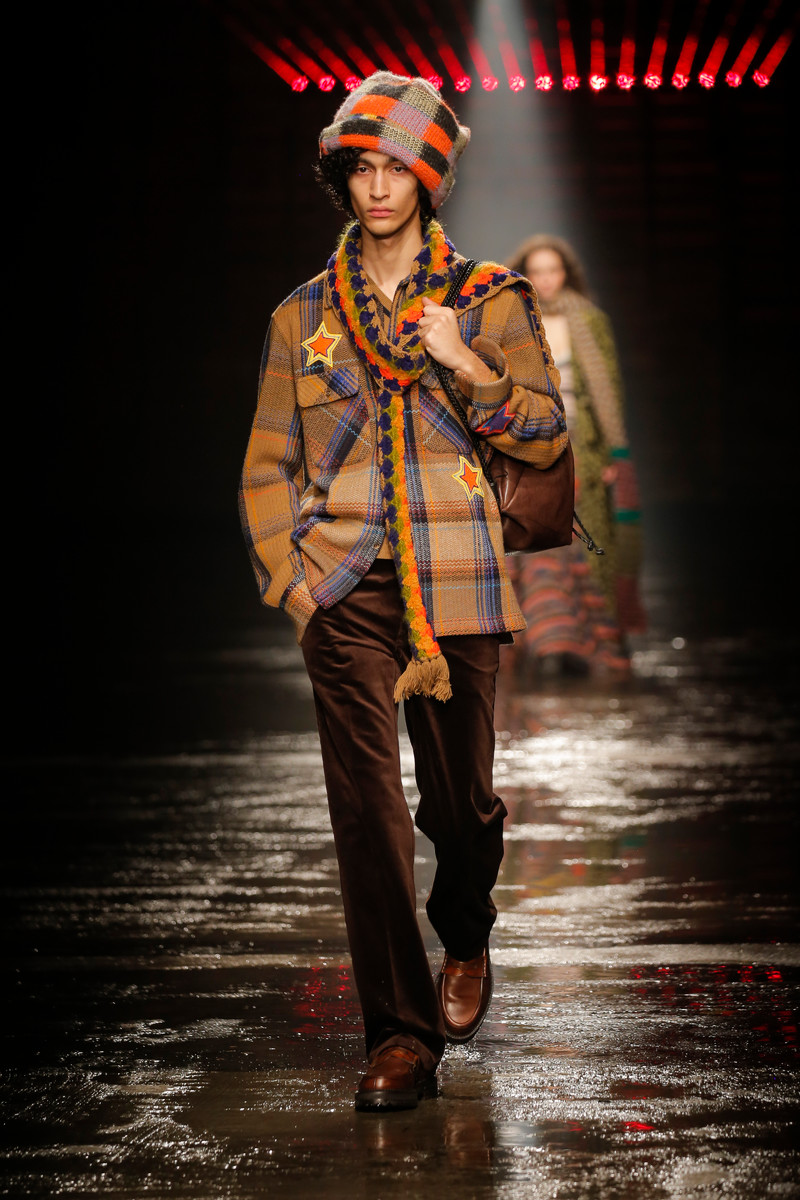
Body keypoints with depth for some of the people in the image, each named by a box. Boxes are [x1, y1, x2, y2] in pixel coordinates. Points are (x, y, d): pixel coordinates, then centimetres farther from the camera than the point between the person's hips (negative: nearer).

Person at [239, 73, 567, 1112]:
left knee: (461, 799, 8)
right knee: (367, 807, -10)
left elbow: (546, 438, 4)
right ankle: (402, 1034, -7)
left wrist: (466, 365, -12)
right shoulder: (303, 317, 12)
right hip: (345, 593, 0)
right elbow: (268, 469, 14)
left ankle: (465, 942, 40)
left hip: (456, 589, 0)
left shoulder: (491, 298, 8)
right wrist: (290, 578, 1)